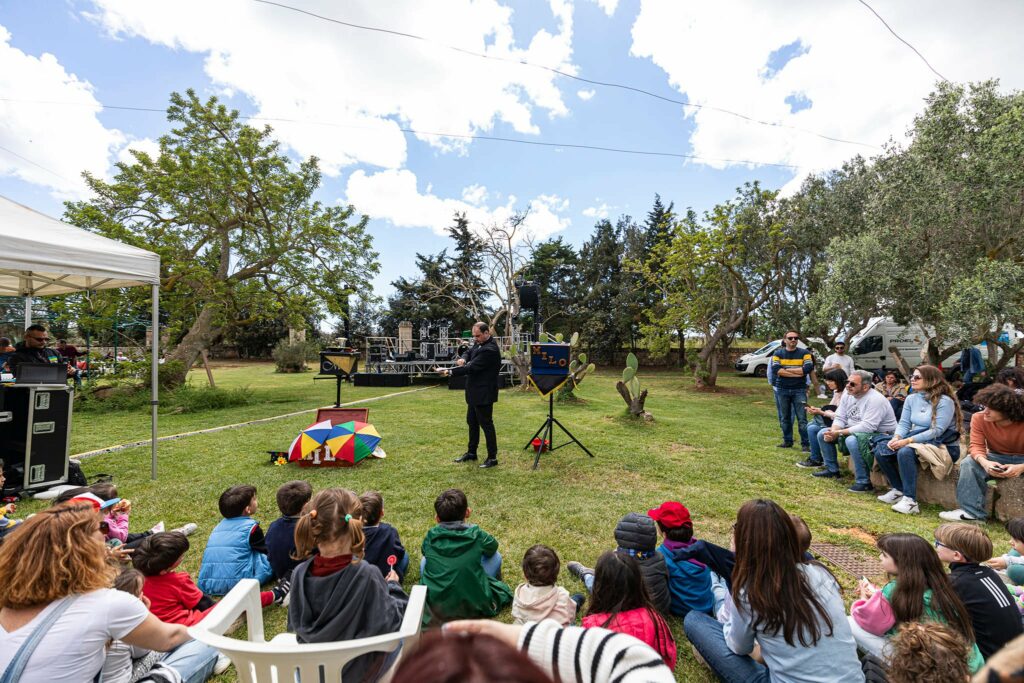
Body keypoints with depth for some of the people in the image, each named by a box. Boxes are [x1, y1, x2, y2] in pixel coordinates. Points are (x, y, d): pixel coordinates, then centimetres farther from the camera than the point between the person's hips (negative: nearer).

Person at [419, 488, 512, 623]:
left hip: (436, 608, 2)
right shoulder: (476, 534, -11)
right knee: (495, 556, 13)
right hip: (473, 607, -2)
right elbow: (492, 546, 11)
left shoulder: (431, 536, -7)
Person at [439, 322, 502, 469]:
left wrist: (449, 371, -21)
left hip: (483, 394, -10)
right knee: (472, 422, 18)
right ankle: (471, 452, 32)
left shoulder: (490, 350, -22)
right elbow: (469, 351, 19)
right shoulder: (480, 344, 7)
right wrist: (463, 358, -6)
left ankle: (492, 458, 10)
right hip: (475, 392, 10)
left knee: (486, 424, -1)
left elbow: (472, 367, -25)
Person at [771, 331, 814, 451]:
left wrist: (786, 370, -12)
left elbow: (808, 368, -16)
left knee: (802, 418, -3)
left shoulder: (804, 353, 1)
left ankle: (805, 444, 4)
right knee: (785, 418, 11)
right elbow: (775, 369, -13)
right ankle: (787, 441, 22)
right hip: (782, 390, 2)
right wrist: (797, 373, -17)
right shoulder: (778, 353, 3)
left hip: (799, 390, -2)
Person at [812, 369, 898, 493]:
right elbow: (840, 418, 3)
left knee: (852, 440, -37)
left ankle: (864, 482, -24)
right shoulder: (847, 394, 1)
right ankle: (832, 469, 17)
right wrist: (833, 432, -18)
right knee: (823, 434, 3)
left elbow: (867, 427, -32)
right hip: (854, 432, 9)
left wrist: (839, 432, -30)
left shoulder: (875, 399, -24)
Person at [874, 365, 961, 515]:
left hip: (943, 446, -7)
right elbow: (904, 423, 4)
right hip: (916, 440, 7)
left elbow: (937, 431, -22)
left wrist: (908, 440, -28)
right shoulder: (911, 398, 7)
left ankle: (910, 501, -30)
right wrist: (896, 438, -17)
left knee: (905, 452, -35)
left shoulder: (945, 401, -14)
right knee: (880, 451, -12)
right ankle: (898, 490, 3)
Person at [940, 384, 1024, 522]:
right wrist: (984, 462, -40)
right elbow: (976, 445, -18)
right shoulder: (979, 418, -15)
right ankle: (973, 512, -22)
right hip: (997, 458, 2)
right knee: (969, 463, -26)